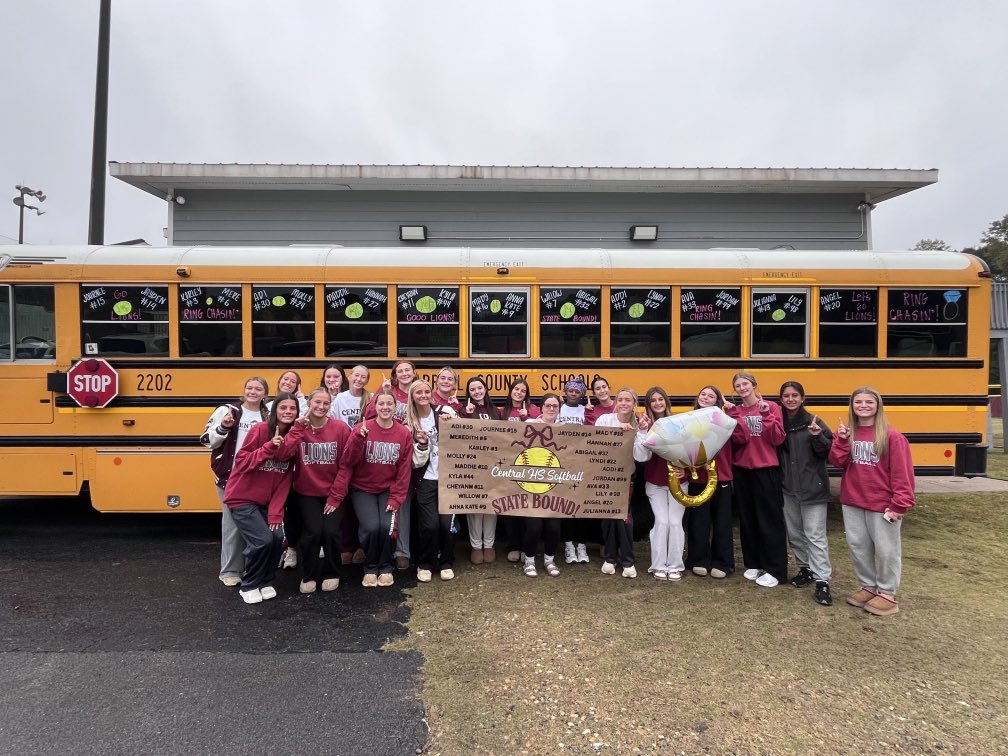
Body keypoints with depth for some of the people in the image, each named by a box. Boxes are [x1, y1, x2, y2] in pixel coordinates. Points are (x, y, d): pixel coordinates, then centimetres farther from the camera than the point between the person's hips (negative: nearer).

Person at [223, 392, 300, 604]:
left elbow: (285, 480, -1)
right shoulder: (260, 429, -15)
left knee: (277, 538, -8)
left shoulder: (294, 438, -1)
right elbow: (241, 462, -18)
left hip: (266, 501, 5)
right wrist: (269, 447, -30)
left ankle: (265, 582, 17)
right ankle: (249, 586, 7)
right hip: (242, 498, -5)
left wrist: (276, 512, -7)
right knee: (262, 540, -16)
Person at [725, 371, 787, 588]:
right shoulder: (735, 411, 6)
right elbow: (739, 439, -9)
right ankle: (754, 564, 23)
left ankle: (775, 569, 8)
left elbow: (777, 439, -12)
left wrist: (766, 415, -20)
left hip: (767, 470, -4)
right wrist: (735, 415, -17)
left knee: (770, 519, 0)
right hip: (742, 470, 4)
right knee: (747, 518, 11)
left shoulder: (771, 407, -3)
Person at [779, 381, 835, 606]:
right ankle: (805, 569, 31)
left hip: (813, 488, -4)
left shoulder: (813, 422, -7)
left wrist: (817, 437, -25)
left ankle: (822, 581, 2)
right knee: (794, 533, 14)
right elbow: (773, 451, 11)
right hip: (788, 487, 5)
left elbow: (828, 452, -11)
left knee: (815, 535, -2)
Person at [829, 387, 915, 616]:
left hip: (883, 503, -5)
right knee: (857, 545, 14)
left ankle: (887, 594, 21)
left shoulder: (891, 436, -11)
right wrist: (842, 440, -15)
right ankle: (868, 586, 31)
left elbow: (902, 472, -13)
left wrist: (900, 503, -17)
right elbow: (837, 462, -1)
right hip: (852, 502, 5)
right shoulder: (847, 432, 5)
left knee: (886, 549, 6)